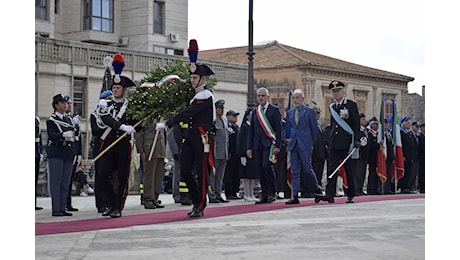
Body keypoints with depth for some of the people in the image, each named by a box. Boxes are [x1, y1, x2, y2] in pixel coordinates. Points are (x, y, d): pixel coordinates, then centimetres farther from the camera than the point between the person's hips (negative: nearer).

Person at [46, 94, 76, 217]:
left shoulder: (68, 119, 17)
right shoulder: (51, 120, -3)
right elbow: (51, 135, -17)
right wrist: (63, 134, -35)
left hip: (68, 154, 7)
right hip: (56, 154, -6)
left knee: (65, 183, 6)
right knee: (56, 182, -5)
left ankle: (63, 208, 10)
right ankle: (56, 209, -4)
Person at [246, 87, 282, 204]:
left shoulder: (274, 110, 3)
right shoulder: (255, 112, 16)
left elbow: (279, 129, -2)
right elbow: (251, 131, 17)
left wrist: (277, 145, -11)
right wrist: (249, 147, 9)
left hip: (269, 143, -5)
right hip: (257, 145, 5)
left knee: (266, 165, -19)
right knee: (260, 169, 3)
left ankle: (272, 193, -7)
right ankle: (264, 195, 10)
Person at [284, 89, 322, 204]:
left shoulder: (310, 111, -1)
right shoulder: (290, 112, 13)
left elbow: (314, 128, 2)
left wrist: (311, 142, 4)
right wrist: (289, 140, 13)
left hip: (305, 144, -5)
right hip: (293, 144, 5)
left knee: (307, 168, -6)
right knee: (295, 171, 2)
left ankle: (317, 189, 19)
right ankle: (295, 196, 2)